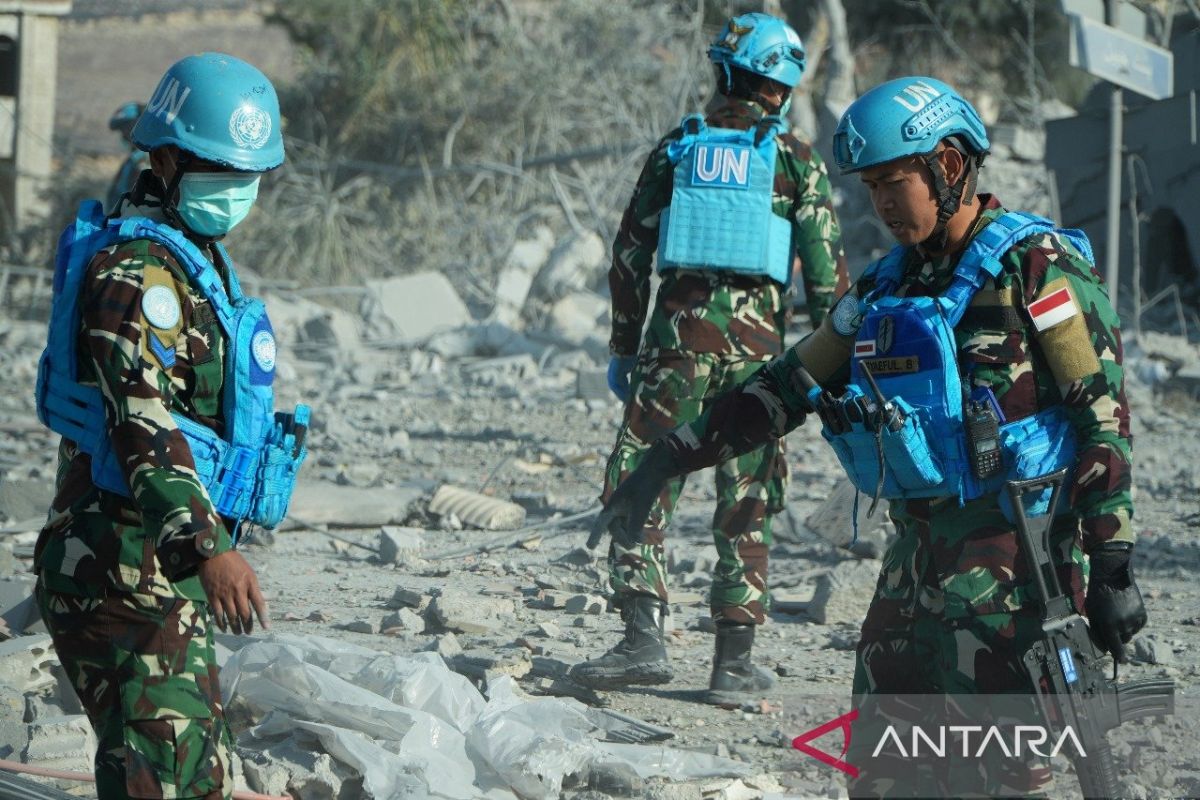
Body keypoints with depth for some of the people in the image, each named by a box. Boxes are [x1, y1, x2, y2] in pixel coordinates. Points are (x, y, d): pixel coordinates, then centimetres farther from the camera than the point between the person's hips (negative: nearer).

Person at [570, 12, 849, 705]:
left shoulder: (677, 150, 9)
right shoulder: (797, 161, 3)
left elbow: (630, 254, 10)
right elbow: (826, 269, -1)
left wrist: (624, 350, 16)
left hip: (678, 333, 0)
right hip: (757, 342, 0)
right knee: (747, 503, 6)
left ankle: (645, 638, -9)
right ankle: (736, 658, 5)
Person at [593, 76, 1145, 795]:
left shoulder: (1036, 267, -6)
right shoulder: (889, 288, 16)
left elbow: (1105, 418, -10)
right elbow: (790, 386, 20)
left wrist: (1113, 566, -15)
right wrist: (668, 460, 14)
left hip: (1015, 562, -8)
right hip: (920, 555, 8)